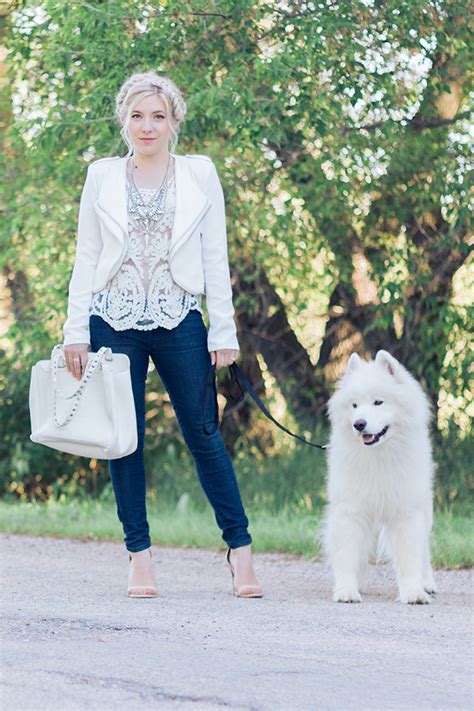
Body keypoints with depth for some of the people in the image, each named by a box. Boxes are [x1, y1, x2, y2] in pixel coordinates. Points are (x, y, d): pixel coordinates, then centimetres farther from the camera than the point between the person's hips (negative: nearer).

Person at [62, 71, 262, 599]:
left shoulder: (200, 175, 7)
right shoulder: (102, 177, 9)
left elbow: (215, 257, 6)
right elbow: (86, 257, 9)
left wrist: (223, 329, 0)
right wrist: (76, 331, 2)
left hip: (180, 321, -1)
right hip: (114, 320, 1)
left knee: (202, 432, -3)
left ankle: (239, 546, 3)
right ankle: (140, 555, 8)